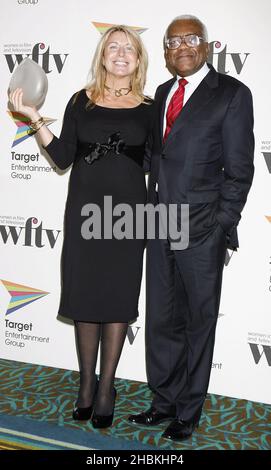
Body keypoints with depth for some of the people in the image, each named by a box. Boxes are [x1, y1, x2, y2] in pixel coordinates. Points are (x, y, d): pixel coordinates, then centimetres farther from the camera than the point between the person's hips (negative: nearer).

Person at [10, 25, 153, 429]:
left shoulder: (148, 108, 6)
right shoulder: (81, 101, 6)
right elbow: (63, 158, 3)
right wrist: (35, 118, -7)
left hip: (128, 211, 0)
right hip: (85, 208, 0)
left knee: (118, 297, 3)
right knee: (84, 294, 4)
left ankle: (106, 387, 15)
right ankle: (87, 384, 20)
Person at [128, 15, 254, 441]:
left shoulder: (232, 93, -4)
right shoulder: (162, 93, 15)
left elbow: (239, 169, -7)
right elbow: (156, 155, 15)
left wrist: (222, 227, -11)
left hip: (201, 229, -5)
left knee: (198, 322, 7)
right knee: (161, 320, 13)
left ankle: (189, 411, 22)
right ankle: (165, 402, 28)